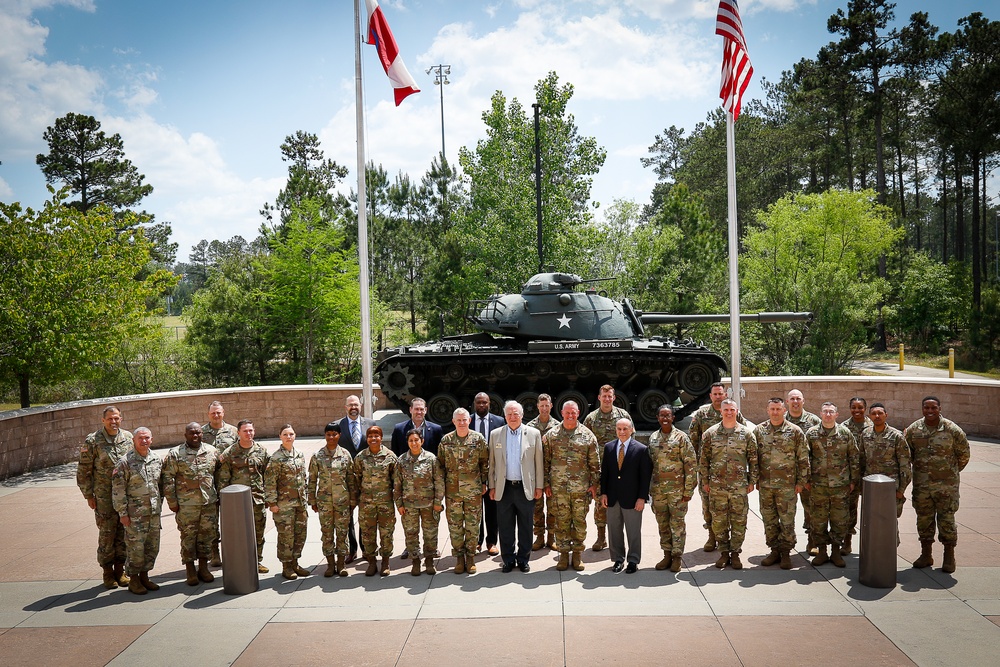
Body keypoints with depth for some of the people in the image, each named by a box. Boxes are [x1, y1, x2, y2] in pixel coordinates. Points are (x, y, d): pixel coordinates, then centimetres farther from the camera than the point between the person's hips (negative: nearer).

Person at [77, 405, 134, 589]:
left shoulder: (128, 437, 5)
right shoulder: (92, 441, -7)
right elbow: (83, 470, -3)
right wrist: (88, 495, -4)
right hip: (104, 497, -3)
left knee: (124, 533, 8)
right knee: (106, 534, 2)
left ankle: (120, 570, 21)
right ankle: (108, 572, 15)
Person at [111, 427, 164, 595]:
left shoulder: (157, 459, 7)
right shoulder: (126, 462, -10)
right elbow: (118, 490, -9)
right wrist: (122, 513, -11)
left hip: (154, 512, 5)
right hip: (135, 513, -5)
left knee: (152, 546, 11)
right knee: (135, 547, 0)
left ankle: (144, 576, 25)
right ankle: (133, 580, 15)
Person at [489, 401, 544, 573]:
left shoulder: (533, 434, 1)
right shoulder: (495, 435, 4)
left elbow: (539, 462, 2)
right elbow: (492, 463, 7)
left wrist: (539, 486, 0)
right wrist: (492, 486, 4)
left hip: (526, 488, -1)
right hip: (504, 488, 1)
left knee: (525, 527, 8)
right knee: (505, 528, 7)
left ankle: (523, 559, 21)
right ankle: (508, 560, 20)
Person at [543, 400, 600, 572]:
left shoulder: (588, 435, 2)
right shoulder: (551, 435, 3)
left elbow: (594, 463, 5)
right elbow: (545, 461, 6)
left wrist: (594, 484, 1)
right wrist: (546, 484, 3)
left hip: (581, 488, 0)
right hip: (558, 487, 0)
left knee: (580, 522, 5)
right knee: (561, 522, 5)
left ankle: (578, 553, 19)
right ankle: (563, 553, 17)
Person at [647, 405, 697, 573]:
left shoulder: (681, 437, -6)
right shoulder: (653, 438, 8)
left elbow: (691, 464, -8)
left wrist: (688, 490, -12)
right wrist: (650, 488, 11)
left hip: (677, 488, -4)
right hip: (658, 489, 4)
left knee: (677, 523, 3)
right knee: (662, 524, 11)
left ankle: (677, 556, 13)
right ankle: (667, 554, 22)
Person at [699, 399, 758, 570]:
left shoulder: (747, 433, 2)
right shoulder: (710, 433, 3)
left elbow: (753, 459, 5)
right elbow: (704, 459, 6)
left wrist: (752, 481, 2)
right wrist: (705, 481, 3)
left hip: (739, 485, -1)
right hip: (716, 486, 1)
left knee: (739, 520, 4)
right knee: (718, 520, 6)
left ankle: (735, 553, 17)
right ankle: (724, 552, 19)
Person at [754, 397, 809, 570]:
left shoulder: (795, 431, -3)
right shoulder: (759, 431, 5)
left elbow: (803, 459, 0)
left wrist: (801, 481, -3)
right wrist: (755, 479, 7)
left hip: (787, 484, -3)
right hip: (765, 484, 3)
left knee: (787, 520, 3)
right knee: (769, 520, 10)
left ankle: (785, 552, 15)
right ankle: (774, 550, 22)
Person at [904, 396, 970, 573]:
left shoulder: (952, 429, -8)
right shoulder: (913, 430, -1)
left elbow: (964, 454, 4)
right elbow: (906, 454, 13)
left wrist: (952, 472, 10)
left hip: (946, 485, -3)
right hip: (921, 484, 3)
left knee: (947, 519, 3)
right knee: (924, 519, 10)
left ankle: (949, 557, 17)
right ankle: (926, 555, 23)